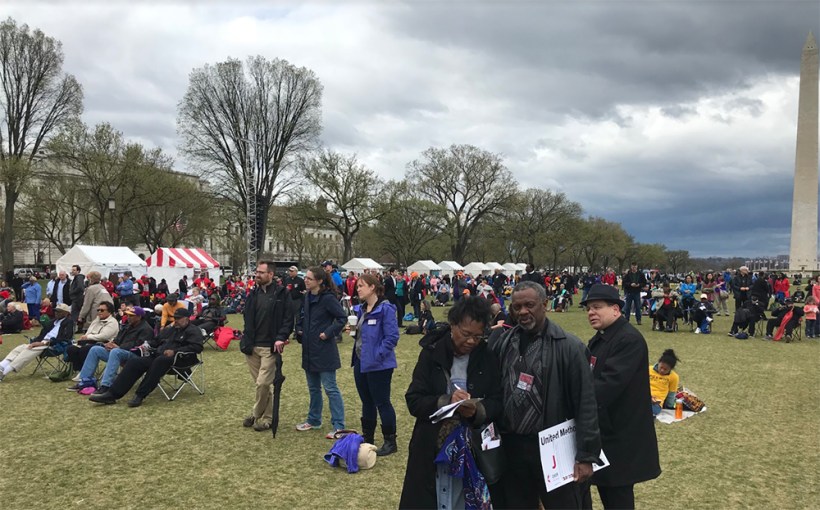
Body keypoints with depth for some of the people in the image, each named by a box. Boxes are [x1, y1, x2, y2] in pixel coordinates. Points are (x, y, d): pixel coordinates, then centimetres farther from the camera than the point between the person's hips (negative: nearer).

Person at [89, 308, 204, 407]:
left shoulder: (193, 331, 3)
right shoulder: (170, 330, 29)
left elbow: (197, 347, -14)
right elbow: (156, 342, 39)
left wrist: (174, 351, -20)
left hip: (176, 358, -8)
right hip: (158, 356, 8)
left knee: (159, 361, -38)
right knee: (133, 362, -11)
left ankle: (140, 395, -35)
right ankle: (113, 394, -17)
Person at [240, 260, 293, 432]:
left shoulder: (282, 293, -7)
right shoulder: (253, 293, 9)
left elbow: (288, 319, -7)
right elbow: (247, 318, 16)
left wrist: (280, 338, -17)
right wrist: (246, 339, 7)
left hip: (270, 347, -5)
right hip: (252, 346, 6)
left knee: (263, 383, -7)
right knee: (259, 383, 12)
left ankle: (257, 414, 13)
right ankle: (268, 416, 24)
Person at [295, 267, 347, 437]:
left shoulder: (328, 298, -15)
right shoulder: (307, 298, 9)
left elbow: (342, 317, -16)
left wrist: (328, 333, -18)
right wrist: (299, 331, 7)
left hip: (324, 351, -8)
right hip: (309, 350, 8)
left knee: (330, 388, -3)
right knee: (313, 387, 19)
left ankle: (338, 426, 3)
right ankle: (314, 420, 32)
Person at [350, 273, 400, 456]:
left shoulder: (385, 309, -17)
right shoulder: (362, 309, 10)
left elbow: (392, 337, -20)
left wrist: (377, 355, -21)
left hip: (378, 365, -9)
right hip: (361, 362, 9)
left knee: (382, 403, 1)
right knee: (367, 402, 18)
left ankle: (390, 442, 14)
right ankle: (367, 438, 31)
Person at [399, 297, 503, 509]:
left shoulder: (489, 358, -2)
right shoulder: (432, 353, -6)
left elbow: (498, 404, -2)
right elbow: (413, 401, -9)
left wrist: (477, 411, -23)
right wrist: (446, 402, -26)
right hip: (432, 449, -1)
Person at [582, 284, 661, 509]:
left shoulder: (629, 339, -19)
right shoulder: (598, 339, 13)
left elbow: (609, 384, -29)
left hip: (621, 436, -9)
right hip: (603, 431, 9)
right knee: (606, 492, 18)